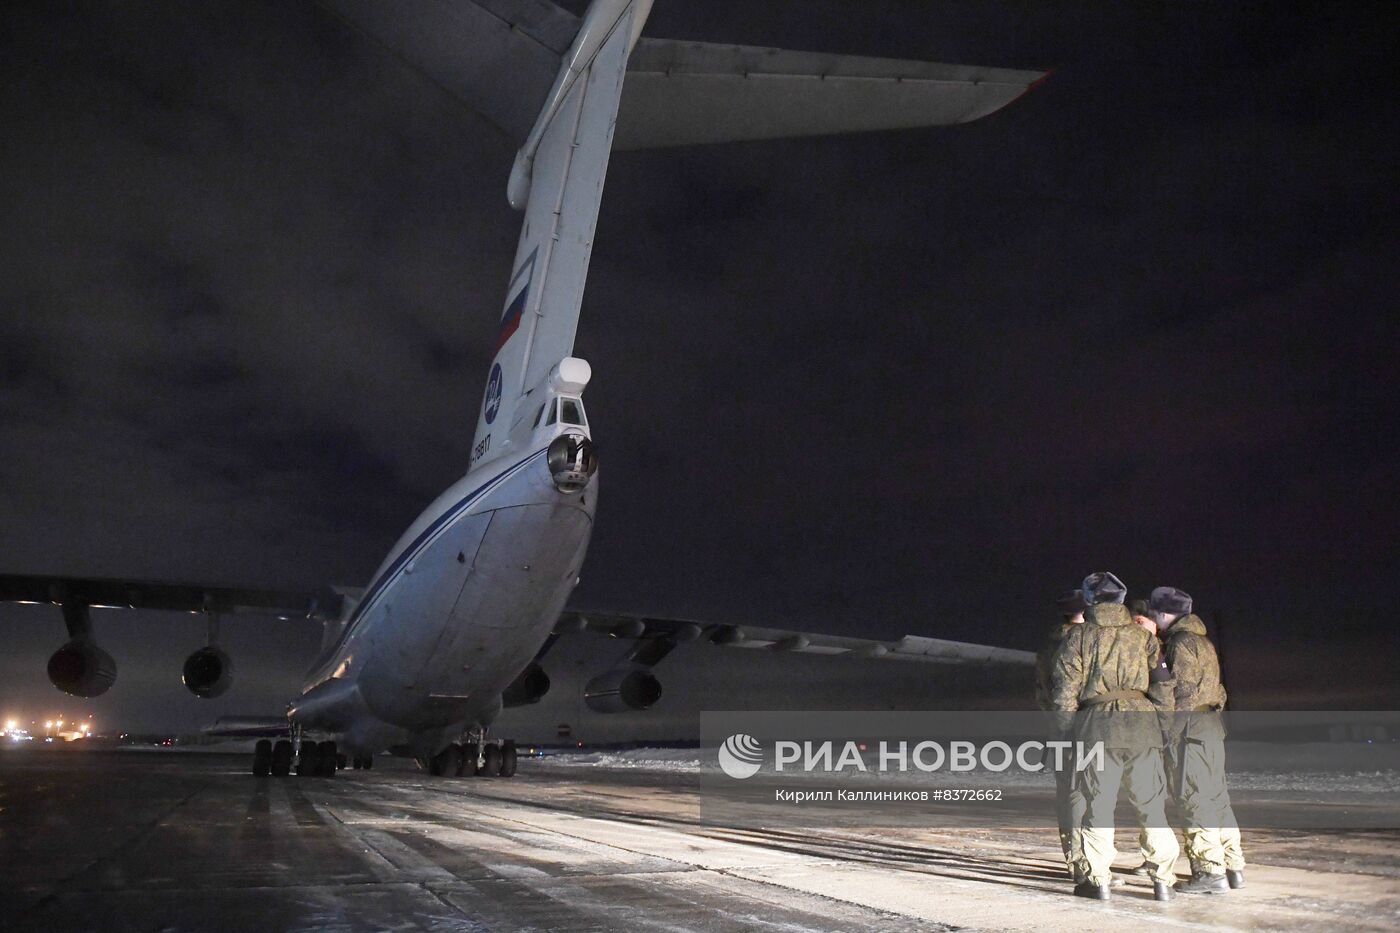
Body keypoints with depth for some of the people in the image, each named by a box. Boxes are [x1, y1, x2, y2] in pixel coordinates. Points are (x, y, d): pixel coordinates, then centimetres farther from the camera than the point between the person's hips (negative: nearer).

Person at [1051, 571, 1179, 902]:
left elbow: (1064, 687, 0)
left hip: (1098, 727, -2)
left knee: (1098, 806, 5)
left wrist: (1068, 725, 9)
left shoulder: (1079, 636, 4)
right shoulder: (1143, 636, 12)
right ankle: (1163, 880, 12)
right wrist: (1155, 713, 13)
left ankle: (1098, 880, 9)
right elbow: (1162, 684, 6)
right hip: (1143, 727, 2)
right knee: (1152, 806, 10)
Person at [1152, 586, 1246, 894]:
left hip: (1188, 729, -10)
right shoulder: (1202, 641, 19)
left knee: (1196, 801, -6)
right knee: (1217, 797, 13)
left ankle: (1210, 872, -4)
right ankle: (1233, 867, 18)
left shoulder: (1181, 642, -11)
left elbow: (1179, 689, -17)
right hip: (1211, 726, 10)